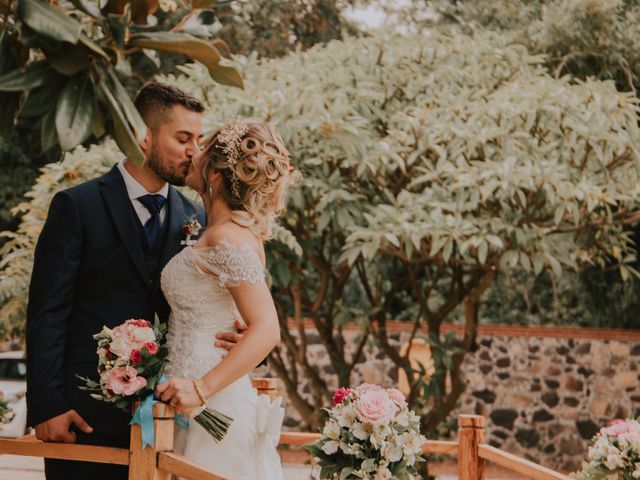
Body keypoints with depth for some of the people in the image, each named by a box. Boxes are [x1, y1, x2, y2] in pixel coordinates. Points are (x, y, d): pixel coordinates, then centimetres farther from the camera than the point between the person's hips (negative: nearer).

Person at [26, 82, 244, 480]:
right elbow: (47, 313, -7)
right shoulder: (78, 206, -4)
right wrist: (47, 407, -13)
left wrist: (224, 338, -9)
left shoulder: (193, 217, 10)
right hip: (85, 413, -4)